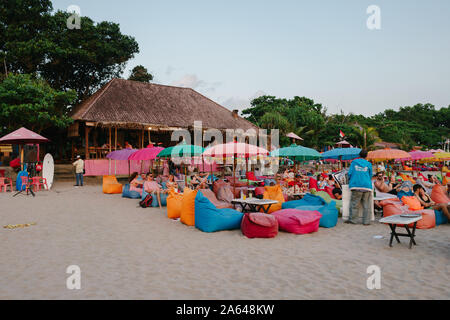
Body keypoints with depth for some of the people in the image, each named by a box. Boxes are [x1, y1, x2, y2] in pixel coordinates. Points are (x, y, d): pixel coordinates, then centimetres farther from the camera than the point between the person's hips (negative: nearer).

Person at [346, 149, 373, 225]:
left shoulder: (354, 162, 7)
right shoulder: (368, 164, 10)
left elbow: (350, 173, 4)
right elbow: (370, 176, 16)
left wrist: (351, 180, 21)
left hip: (356, 185, -1)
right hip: (367, 186, 1)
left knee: (354, 204, 3)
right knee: (366, 205, 4)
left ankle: (352, 219, 4)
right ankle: (366, 221, 5)